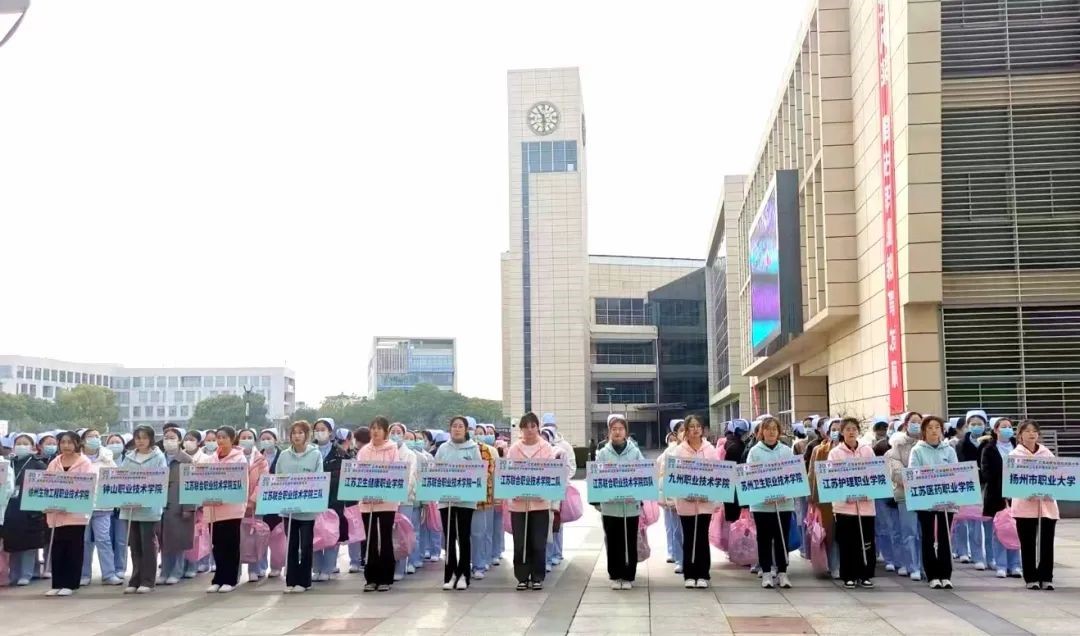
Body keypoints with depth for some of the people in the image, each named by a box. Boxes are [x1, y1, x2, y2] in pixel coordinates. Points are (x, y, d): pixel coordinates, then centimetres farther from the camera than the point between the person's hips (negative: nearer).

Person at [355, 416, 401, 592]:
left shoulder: (393, 450, 1)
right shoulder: (364, 450, 9)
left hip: (387, 501, -3)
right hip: (367, 501, 3)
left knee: (385, 539, 1)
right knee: (370, 540, 6)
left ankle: (385, 579, 8)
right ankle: (371, 578, 13)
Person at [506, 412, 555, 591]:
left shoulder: (547, 448, 3)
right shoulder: (513, 449, 5)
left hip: (540, 501, -1)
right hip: (518, 502, 1)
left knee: (538, 543, 2)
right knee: (520, 543, 4)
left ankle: (537, 577, 13)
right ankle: (522, 577, 14)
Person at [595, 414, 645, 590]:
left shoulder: (635, 452, 2)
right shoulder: (603, 453, 3)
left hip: (631, 505, 0)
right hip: (610, 505, 0)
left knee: (630, 543, 5)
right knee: (613, 543, 6)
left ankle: (628, 576, 16)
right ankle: (615, 576, 17)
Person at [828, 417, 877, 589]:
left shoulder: (867, 450, 7)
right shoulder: (835, 453, 1)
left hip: (865, 503, 2)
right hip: (844, 504, -2)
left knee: (867, 542, 4)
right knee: (847, 542, 2)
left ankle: (866, 575, 17)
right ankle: (849, 576, 12)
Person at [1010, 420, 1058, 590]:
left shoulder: (1047, 453, 12)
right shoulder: (1014, 454, 3)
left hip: (1047, 503, 2)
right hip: (1025, 504, -2)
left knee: (1047, 542, 2)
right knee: (1028, 543, 1)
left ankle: (1046, 578, 9)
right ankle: (1031, 578, 8)